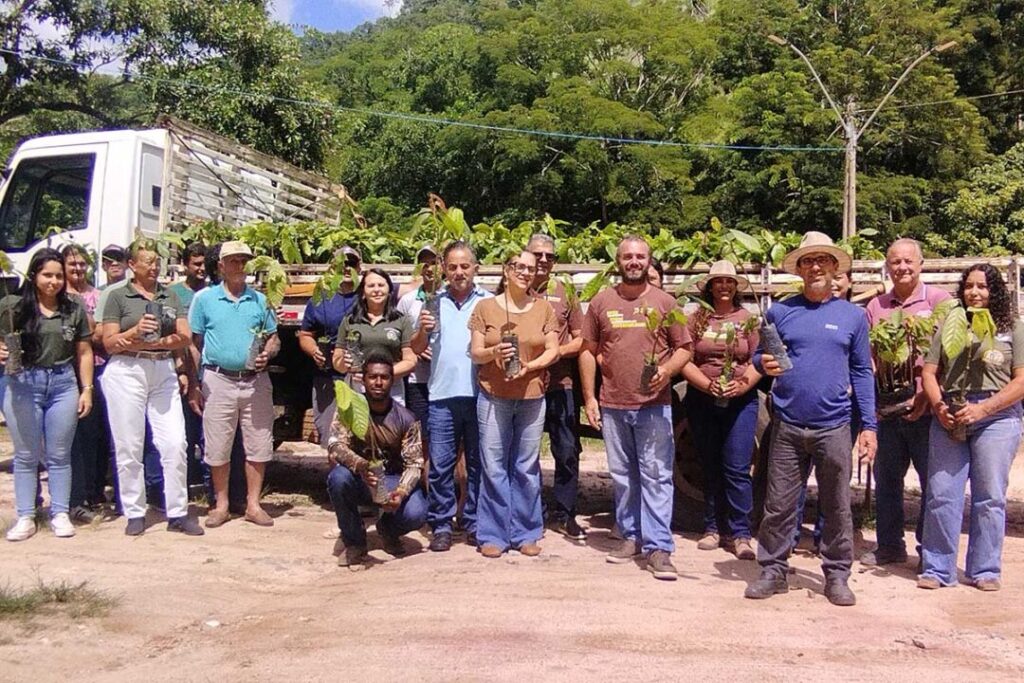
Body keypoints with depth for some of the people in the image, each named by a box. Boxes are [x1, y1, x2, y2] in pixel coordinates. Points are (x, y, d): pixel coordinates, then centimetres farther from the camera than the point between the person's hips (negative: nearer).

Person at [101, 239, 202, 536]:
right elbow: (110, 343, -1)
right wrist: (137, 330, -18)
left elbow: (184, 337, 6)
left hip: (164, 372, 3)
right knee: (129, 447, 1)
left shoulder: (169, 296, 14)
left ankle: (178, 513, 5)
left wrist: (150, 342, -9)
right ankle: (135, 514, 12)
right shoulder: (118, 296, 5)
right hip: (127, 372, -3)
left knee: (175, 444, -3)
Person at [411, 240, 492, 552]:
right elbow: (416, 349, 14)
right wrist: (423, 330, -7)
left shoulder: (489, 302, 7)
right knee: (440, 465, 3)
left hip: (480, 395, -1)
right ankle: (441, 525, 13)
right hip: (442, 396, 1)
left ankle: (475, 524, 18)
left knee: (479, 464, 7)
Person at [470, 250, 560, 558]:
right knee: (493, 466, 0)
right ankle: (493, 535, 10)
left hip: (532, 397, 1)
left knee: (527, 467, 6)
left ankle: (526, 533, 18)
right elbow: (474, 352, 3)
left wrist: (528, 366, -13)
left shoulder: (544, 308, 7)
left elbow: (552, 351, 4)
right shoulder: (485, 307, 4)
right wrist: (493, 353, -18)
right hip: (493, 397, -1)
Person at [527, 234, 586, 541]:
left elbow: (581, 340, 7)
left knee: (567, 452, 5)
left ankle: (565, 514, 19)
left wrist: (557, 351, -11)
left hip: (560, 385, 1)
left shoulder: (565, 293, 6)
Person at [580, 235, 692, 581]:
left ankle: (658, 547, 2)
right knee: (622, 475, 11)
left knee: (656, 475, -2)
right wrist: (589, 397, 2)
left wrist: (666, 371, -14)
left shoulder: (664, 301, 3)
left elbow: (683, 348, 6)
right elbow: (588, 351, 8)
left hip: (654, 405, -2)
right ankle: (631, 536, 25)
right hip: (612, 405, 2)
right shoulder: (602, 301, 6)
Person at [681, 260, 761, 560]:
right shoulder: (696, 319, 4)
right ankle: (713, 528, 19)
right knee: (710, 468, 9)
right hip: (701, 400, 1)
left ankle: (739, 534, 0)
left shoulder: (748, 319, 5)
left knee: (737, 469, -6)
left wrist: (742, 386, -17)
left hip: (740, 401, -1)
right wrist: (708, 384, -15)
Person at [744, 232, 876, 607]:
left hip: (834, 427, 0)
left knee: (837, 507, 8)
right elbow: (759, 356, 11)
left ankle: (837, 576, 21)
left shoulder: (853, 315, 6)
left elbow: (862, 373, 8)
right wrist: (764, 362, -14)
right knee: (778, 506, 4)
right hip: (787, 426, 0)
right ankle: (773, 570, 17)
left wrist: (869, 425, 2)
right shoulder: (780, 311, 5)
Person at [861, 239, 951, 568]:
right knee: (886, 479, 12)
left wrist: (927, 396, -14)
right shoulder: (876, 306, 10)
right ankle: (889, 545, 26)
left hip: (926, 409, -4)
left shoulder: (938, 300, -2)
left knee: (933, 482, 5)